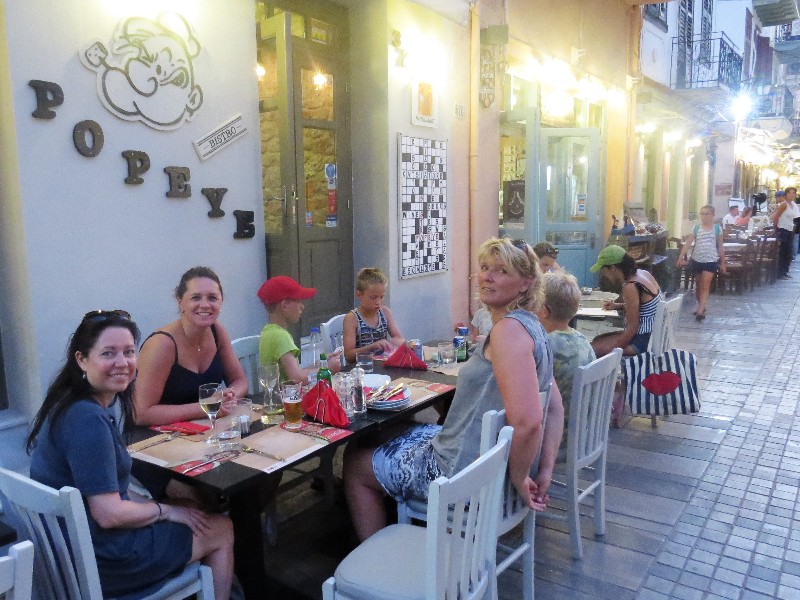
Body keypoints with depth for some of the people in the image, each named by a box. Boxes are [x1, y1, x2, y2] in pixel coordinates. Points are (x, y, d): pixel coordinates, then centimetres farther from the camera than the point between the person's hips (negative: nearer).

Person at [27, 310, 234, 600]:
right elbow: (109, 514, -27)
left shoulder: (69, 406, 3)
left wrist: (150, 504, 3)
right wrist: (166, 510, -11)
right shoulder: (88, 419, -27)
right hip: (101, 561, -9)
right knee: (223, 530, 5)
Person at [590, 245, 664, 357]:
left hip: (644, 340, -10)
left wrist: (614, 350, -12)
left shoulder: (630, 287, -24)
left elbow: (633, 327, -21)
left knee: (593, 348, -9)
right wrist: (619, 305, 16)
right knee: (598, 340, 17)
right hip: (653, 334, 10)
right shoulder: (641, 273, 4)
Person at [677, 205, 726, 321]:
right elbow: (687, 244, -5)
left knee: (705, 286, -9)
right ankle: (701, 306, 31)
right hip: (696, 260, 2)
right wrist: (680, 258, -16)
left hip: (711, 261, -2)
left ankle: (700, 311, -12)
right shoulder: (696, 228, 0)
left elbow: (720, 247, 5)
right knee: (698, 286, 13)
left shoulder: (717, 228, 0)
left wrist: (722, 263, 7)